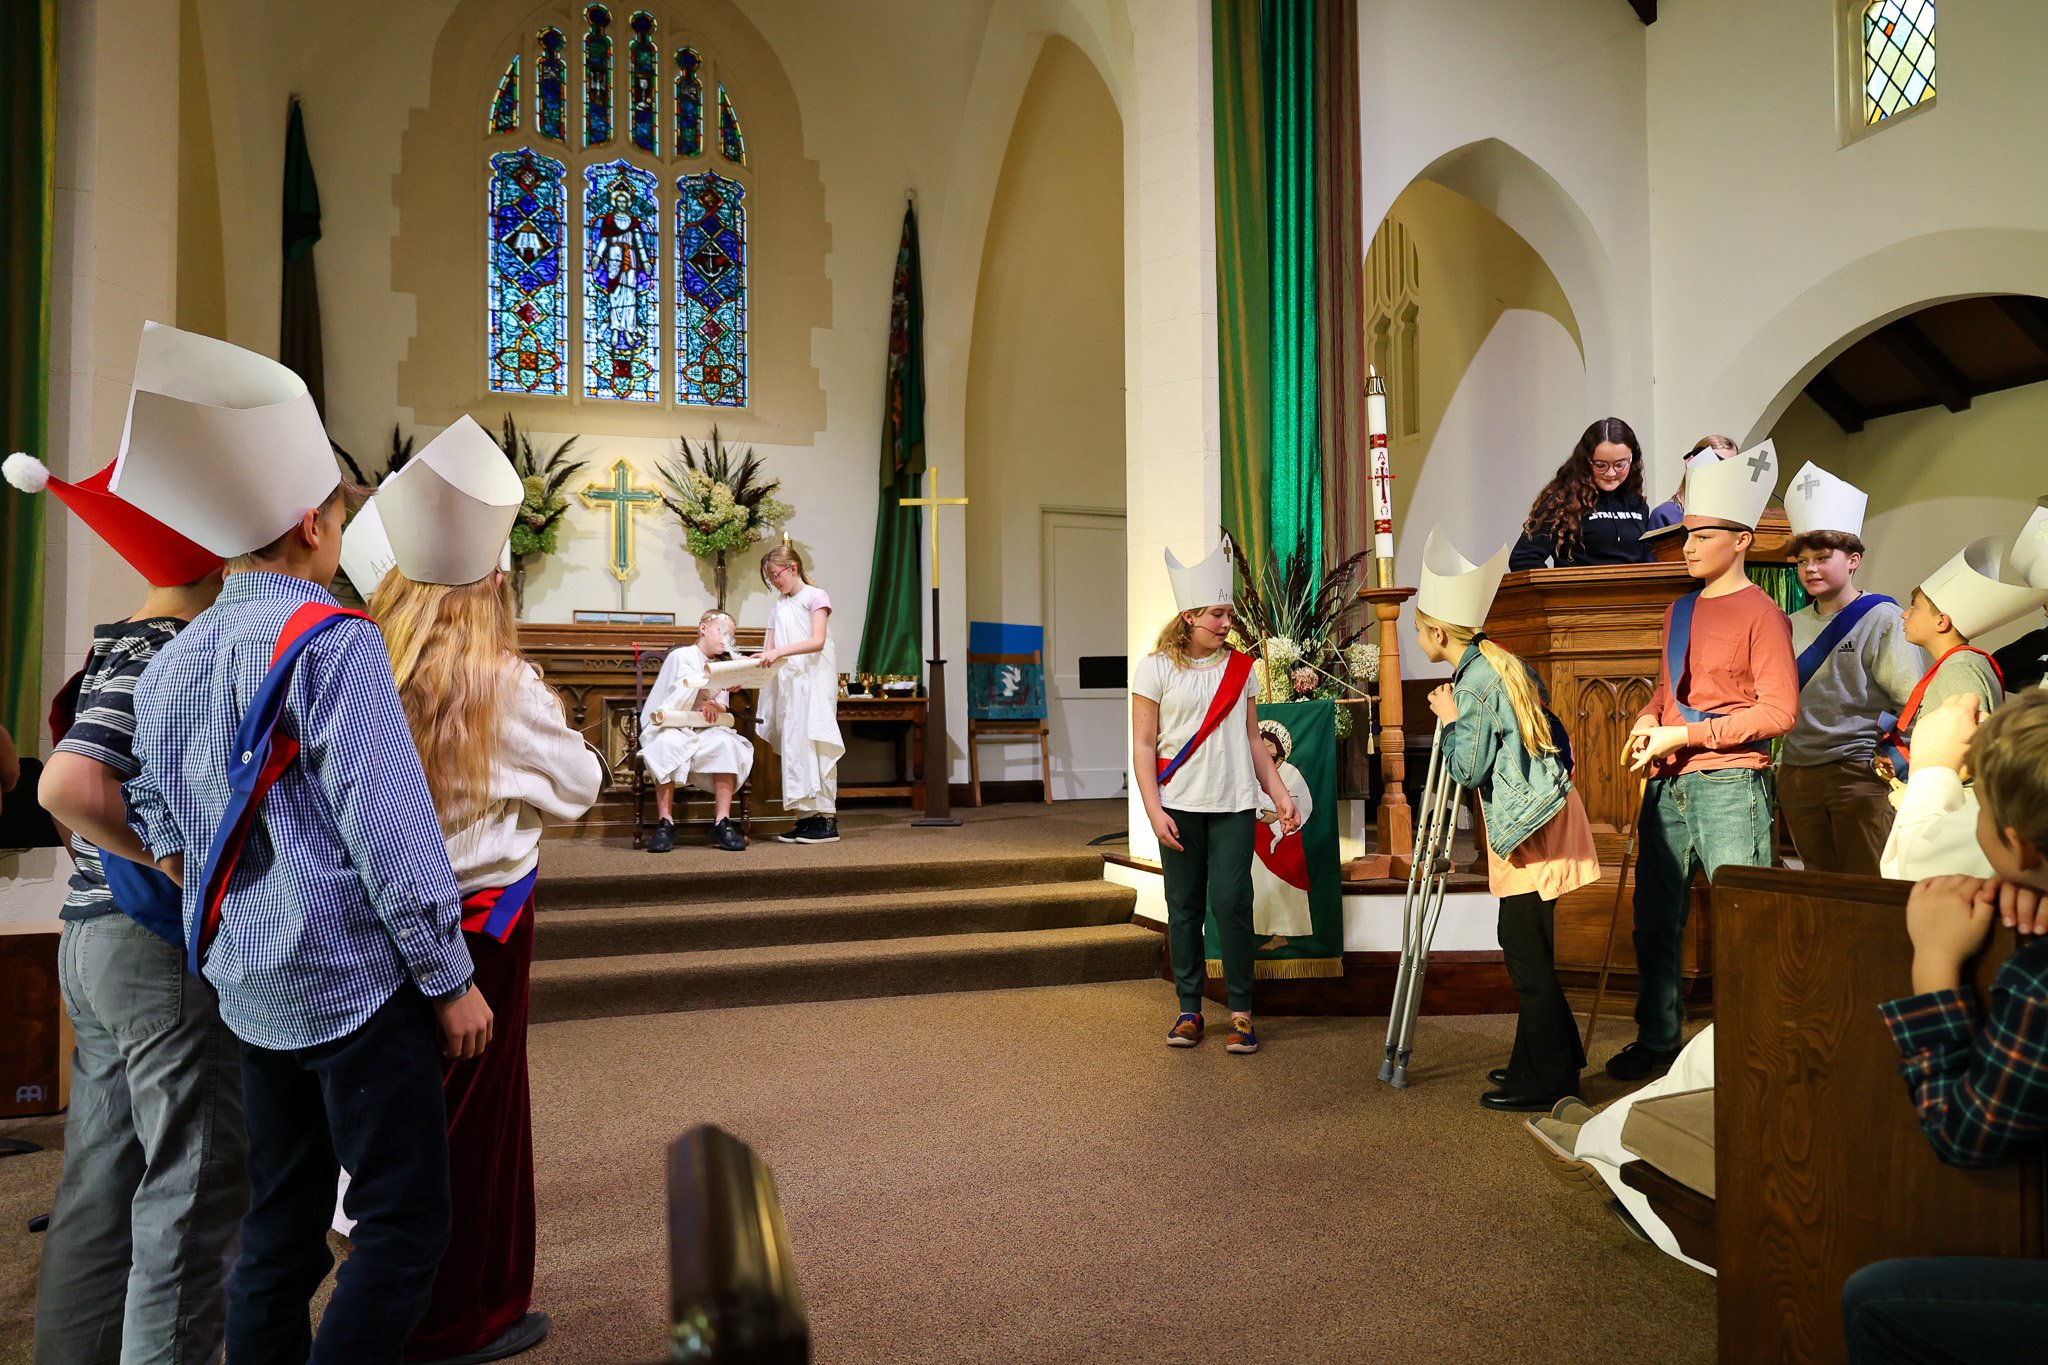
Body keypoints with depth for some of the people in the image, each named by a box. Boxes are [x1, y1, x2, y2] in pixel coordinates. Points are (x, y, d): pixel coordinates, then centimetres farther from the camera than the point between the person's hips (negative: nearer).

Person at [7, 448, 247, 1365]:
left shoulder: (128, 645, 12)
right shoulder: (167, 656, -17)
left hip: (97, 941, 9)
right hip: (169, 951, -9)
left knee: (103, 1186, 17)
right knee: (195, 1188, 0)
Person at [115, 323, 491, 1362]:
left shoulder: (169, 664, 10)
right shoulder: (333, 642, -15)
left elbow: (154, 824, 16)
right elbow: (389, 829, -18)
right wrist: (451, 978, -12)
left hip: (251, 990, 8)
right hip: (356, 981, -8)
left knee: (280, 1229, 16)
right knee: (406, 1224, 1)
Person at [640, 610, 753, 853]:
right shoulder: (681, 656, 5)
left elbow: (723, 708, 11)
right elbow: (692, 682, -16)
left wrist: (714, 706, -12)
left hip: (705, 731, 4)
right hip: (670, 727, -4)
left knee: (726, 743, -29)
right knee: (668, 744, -38)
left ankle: (722, 824, -33)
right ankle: (665, 824, -34)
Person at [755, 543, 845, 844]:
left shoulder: (815, 596, -1)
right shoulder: (779, 606, 19)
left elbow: (817, 641, -14)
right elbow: (770, 652, 12)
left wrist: (780, 651, -24)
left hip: (814, 680, -7)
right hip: (787, 684, 7)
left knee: (813, 743, -11)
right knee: (793, 747, 2)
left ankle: (826, 820, -10)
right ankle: (806, 817, 3)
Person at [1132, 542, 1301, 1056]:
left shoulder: (1240, 667, 9)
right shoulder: (1157, 668, -1)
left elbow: (1253, 742, 14)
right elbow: (1143, 747, -2)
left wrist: (1281, 796, 7)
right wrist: (1154, 812, -10)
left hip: (1234, 805, 1)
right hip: (1180, 806, -1)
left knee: (1231, 903, -5)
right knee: (1184, 907, 5)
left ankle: (1241, 1013, 7)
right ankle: (1189, 1010, 17)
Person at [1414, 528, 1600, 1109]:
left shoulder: (1474, 684, -16)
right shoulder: (1505, 663, 12)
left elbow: (1468, 769, -16)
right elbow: (1549, 731, 18)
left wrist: (1450, 719, -4)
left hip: (1530, 825, -10)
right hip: (1530, 817, 10)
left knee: (1527, 952, -3)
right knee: (1526, 946, 16)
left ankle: (1544, 1079, 5)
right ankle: (1554, 1058, 27)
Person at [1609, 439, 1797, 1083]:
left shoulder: (1761, 614, -6)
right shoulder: (1680, 611, 16)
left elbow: (1779, 711, -12)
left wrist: (1686, 733, -16)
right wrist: (1648, 720, 4)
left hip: (1729, 783, -7)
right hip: (1668, 784, 7)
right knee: (1655, 916, 11)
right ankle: (1656, 1039, 23)